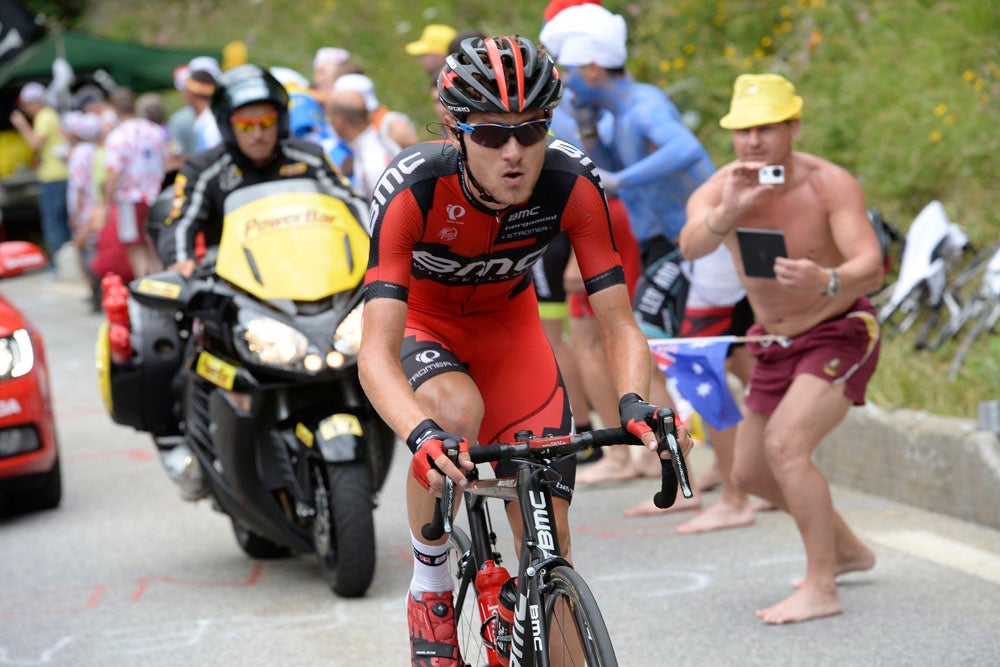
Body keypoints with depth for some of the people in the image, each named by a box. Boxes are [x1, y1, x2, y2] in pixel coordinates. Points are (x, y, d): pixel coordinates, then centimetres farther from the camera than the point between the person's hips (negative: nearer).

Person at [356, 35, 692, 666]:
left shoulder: (573, 183, -29)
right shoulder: (412, 188, -36)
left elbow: (619, 324, -24)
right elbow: (376, 353, -41)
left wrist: (635, 403, -45)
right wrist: (421, 436, -59)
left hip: (509, 325, 3)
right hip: (421, 325, -2)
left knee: (550, 547, -6)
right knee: (457, 409, -37)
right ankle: (429, 585, -12)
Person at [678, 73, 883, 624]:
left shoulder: (829, 184, -24)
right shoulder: (720, 190, -15)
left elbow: (871, 269, -34)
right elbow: (691, 246, -36)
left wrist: (826, 282, -56)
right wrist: (727, 213, -57)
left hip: (840, 334, -6)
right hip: (776, 345, 6)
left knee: (784, 446, -26)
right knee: (751, 472, 15)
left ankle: (821, 588, -18)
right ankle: (846, 550, 37)